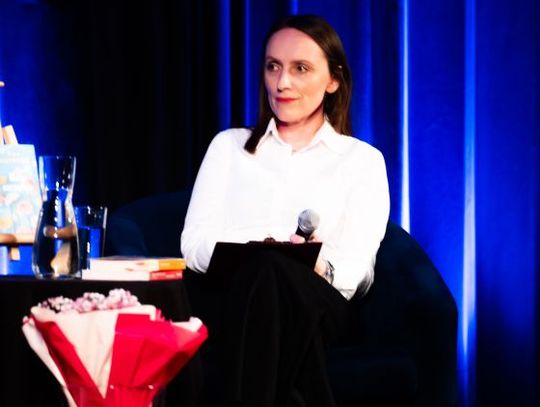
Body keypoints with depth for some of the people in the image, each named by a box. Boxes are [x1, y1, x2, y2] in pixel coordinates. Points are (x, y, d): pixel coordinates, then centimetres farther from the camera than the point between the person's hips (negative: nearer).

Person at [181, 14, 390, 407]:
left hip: (320, 308, -1)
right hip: (230, 302, 1)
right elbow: (195, 244, 7)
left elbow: (353, 267, 2)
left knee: (273, 275, -38)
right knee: (266, 271, -38)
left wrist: (318, 265, -23)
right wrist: (259, 251, -15)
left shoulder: (362, 160, 17)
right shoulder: (230, 146, 22)